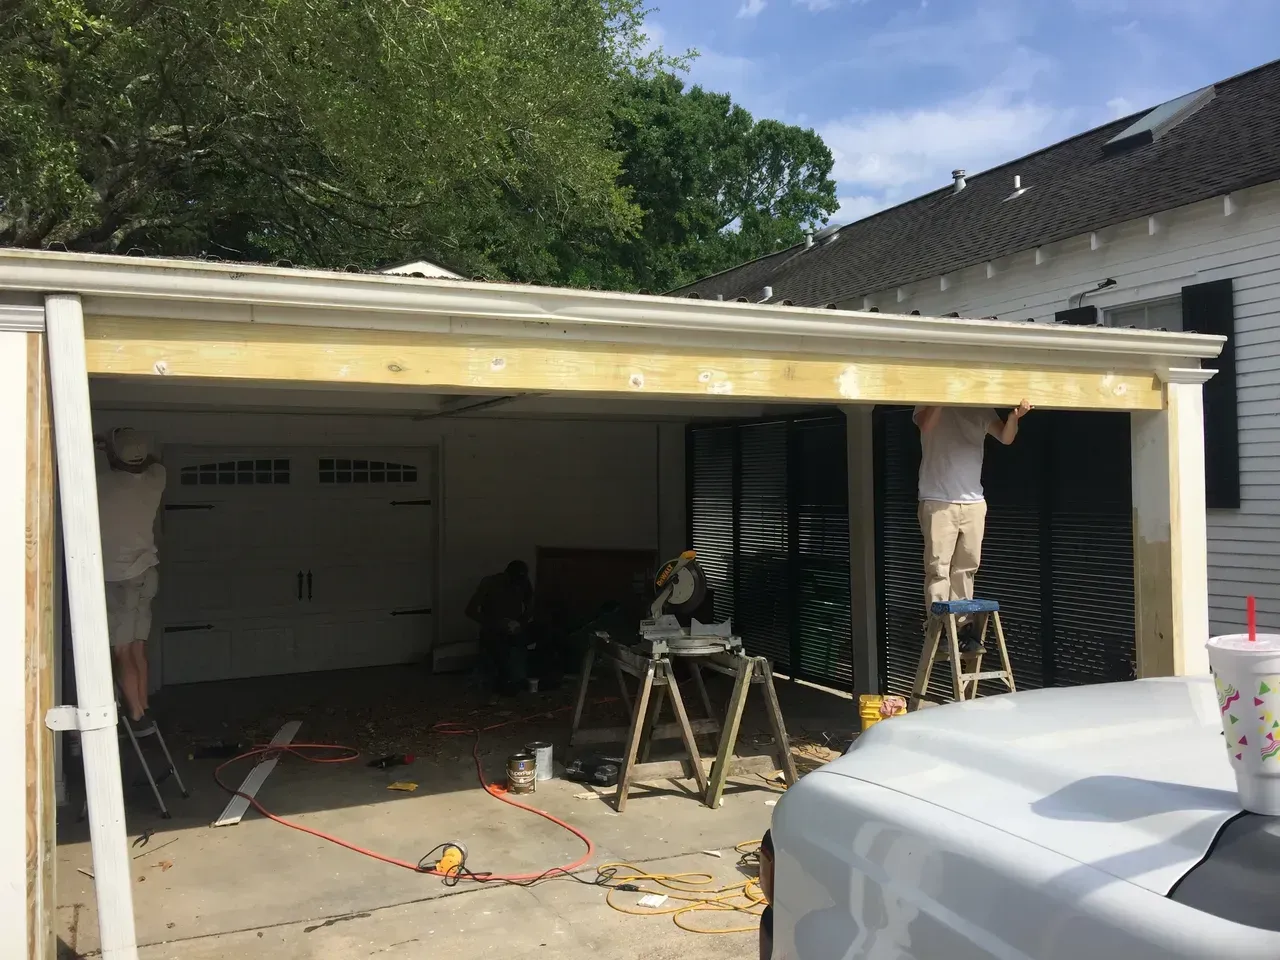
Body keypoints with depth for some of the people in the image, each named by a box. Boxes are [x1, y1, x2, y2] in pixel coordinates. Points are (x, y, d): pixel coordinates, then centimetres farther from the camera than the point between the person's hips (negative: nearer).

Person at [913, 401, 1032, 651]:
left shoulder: (981, 410, 11)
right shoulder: (930, 404, 2)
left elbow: (1005, 438, 3)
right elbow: (926, 426, -18)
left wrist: (1014, 417, -16)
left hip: (974, 502, 4)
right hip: (938, 502, -3)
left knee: (965, 569, 4)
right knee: (938, 569, -6)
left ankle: (964, 627, 7)